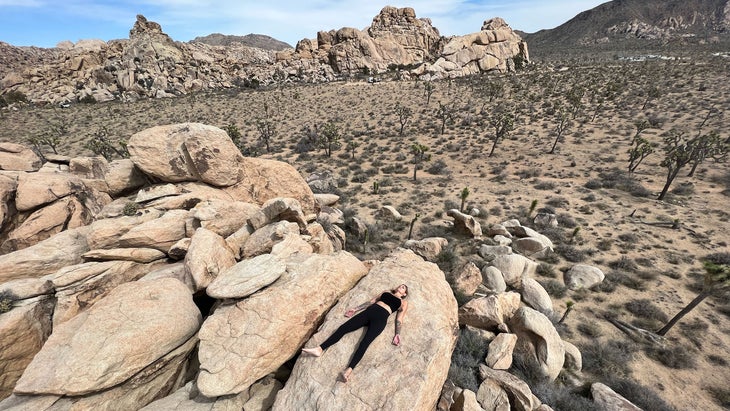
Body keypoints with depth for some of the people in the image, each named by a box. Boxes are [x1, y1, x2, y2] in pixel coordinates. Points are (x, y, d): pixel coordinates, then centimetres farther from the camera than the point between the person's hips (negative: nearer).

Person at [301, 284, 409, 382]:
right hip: (369, 312, 4)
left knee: (365, 342, -28)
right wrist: (355, 309, 18)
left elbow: (399, 319, 10)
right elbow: (371, 301, 26)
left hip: (380, 318, -4)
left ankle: (348, 370, -44)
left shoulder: (404, 303, 21)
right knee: (343, 327, -15)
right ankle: (319, 349, -21)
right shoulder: (386, 292, 31)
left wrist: (397, 334, -7)